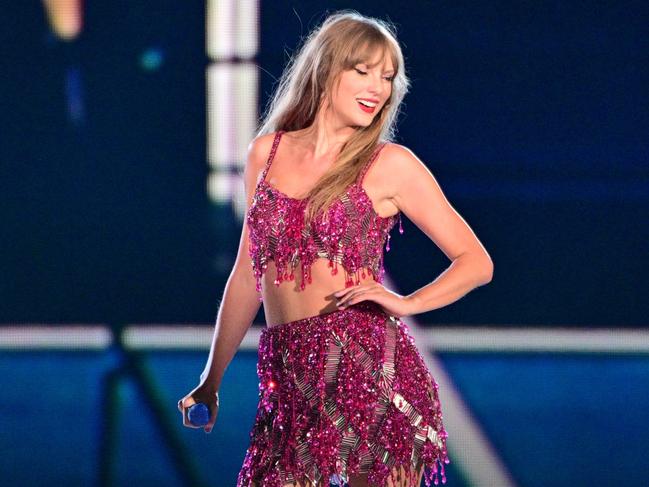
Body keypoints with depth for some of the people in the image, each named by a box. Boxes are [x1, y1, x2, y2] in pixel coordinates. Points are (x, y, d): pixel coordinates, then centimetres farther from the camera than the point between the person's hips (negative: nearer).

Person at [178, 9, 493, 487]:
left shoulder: (391, 165, 4)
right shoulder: (267, 153, 13)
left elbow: (477, 262, 6)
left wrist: (406, 303, -12)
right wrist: (211, 380, 24)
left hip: (369, 366, -3)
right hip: (290, 383, 3)